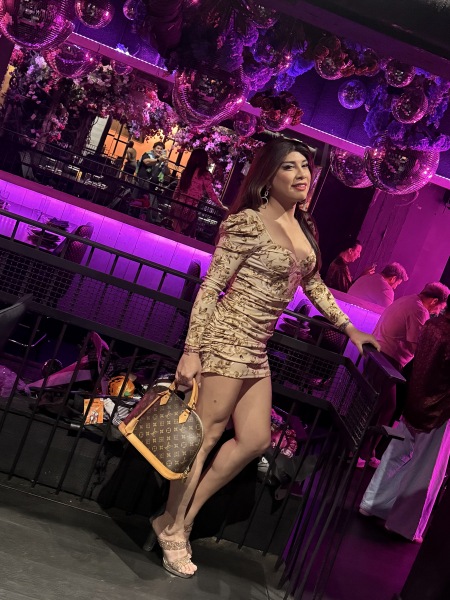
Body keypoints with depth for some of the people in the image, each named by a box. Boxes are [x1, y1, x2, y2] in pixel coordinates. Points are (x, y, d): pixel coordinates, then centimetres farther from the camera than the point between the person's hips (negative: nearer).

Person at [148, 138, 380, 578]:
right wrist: (192, 350, -19)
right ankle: (172, 530, 20)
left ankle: (183, 518, 24)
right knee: (205, 437, 0)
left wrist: (349, 329, 26)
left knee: (255, 441, 10)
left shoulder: (304, 228, 10)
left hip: (257, 347, 9)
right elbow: (211, 286, -14)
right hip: (227, 338, -8)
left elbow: (313, 284, 23)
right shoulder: (249, 222, -13)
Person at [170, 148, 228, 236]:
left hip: (179, 205, 5)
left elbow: (177, 189, 12)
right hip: (190, 208, -5)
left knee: (175, 232, 15)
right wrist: (222, 206, 5)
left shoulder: (187, 170, 7)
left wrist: (174, 202, 21)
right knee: (186, 235, 7)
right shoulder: (205, 174, -9)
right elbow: (211, 193, -7)